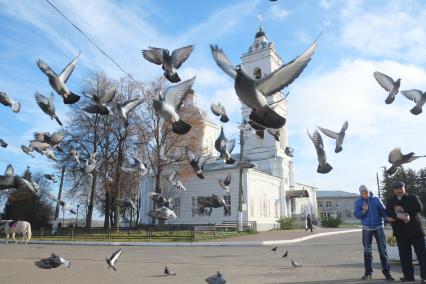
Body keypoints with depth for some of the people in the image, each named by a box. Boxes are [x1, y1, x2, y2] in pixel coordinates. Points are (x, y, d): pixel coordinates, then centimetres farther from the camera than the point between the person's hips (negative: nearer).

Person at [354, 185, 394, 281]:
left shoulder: (376, 199, 0)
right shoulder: (358, 202, 0)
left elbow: (383, 211, -1)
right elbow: (356, 215, -5)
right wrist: (363, 211, -22)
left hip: (379, 227, 0)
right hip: (367, 229, 0)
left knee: (383, 250, 3)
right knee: (367, 251, 6)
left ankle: (386, 271, 12)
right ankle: (368, 272, 15)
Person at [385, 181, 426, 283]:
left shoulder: (413, 197, 6)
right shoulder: (390, 201, 9)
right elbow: (389, 213, -7)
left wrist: (403, 209, -12)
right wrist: (399, 215, -24)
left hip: (416, 230, -2)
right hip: (401, 233, 2)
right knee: (404, 255, 6)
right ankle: (408, 276, 15)